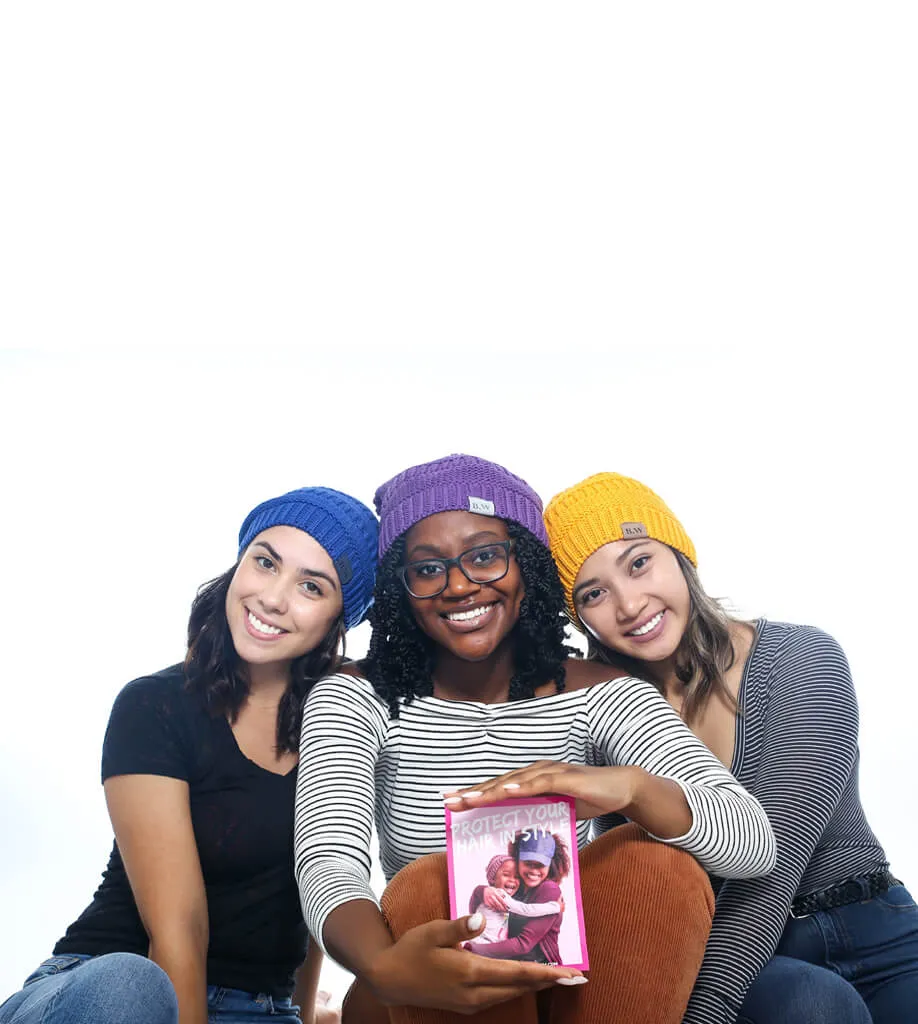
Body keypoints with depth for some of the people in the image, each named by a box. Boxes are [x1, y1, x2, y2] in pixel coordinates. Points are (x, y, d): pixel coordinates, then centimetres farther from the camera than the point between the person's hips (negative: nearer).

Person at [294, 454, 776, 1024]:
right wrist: (386, 966, -47)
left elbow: (754, 843, -17)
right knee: (426, 886, -31)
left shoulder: (598, 696, -5)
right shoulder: (357, 700, -6)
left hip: (563, 977, 1)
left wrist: (632, 787, -40)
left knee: (658, 865, -25)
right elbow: (326, 866, -23)